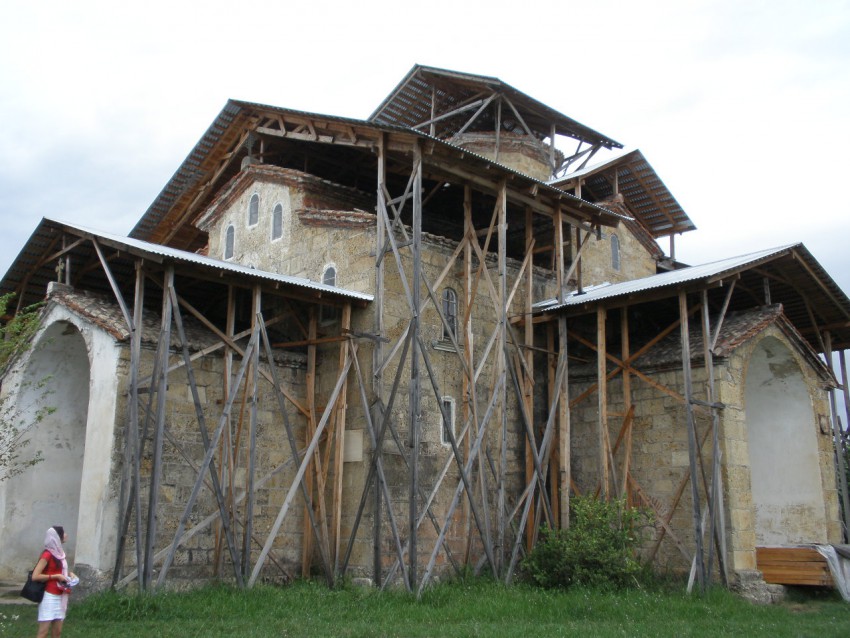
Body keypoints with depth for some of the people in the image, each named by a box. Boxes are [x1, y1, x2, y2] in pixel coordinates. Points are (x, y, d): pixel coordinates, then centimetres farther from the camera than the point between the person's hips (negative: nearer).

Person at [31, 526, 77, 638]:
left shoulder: (59, 552, 11)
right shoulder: (47, 554, -14)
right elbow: (35, 576, -18)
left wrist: (69, 573, 8)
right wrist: (56, 576, -18)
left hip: (60, 597, 8)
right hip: (49, 597, -8)